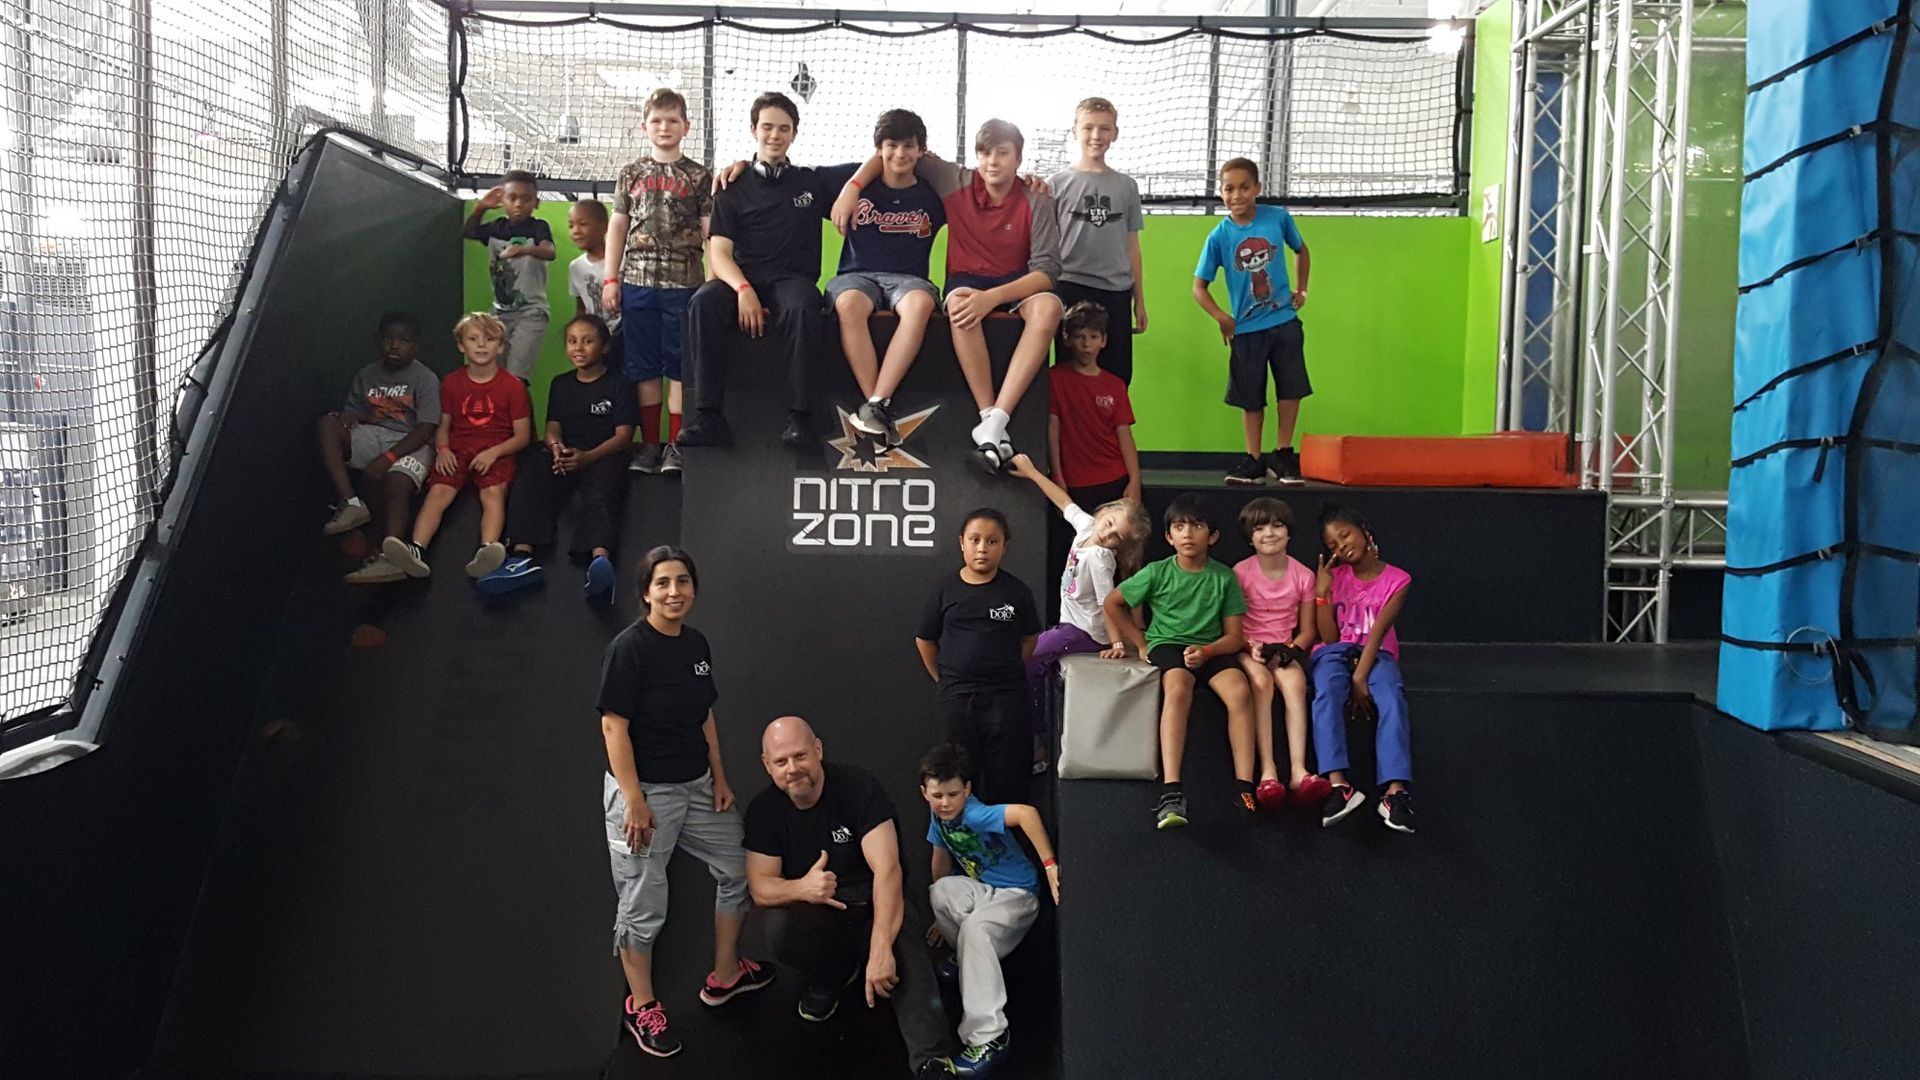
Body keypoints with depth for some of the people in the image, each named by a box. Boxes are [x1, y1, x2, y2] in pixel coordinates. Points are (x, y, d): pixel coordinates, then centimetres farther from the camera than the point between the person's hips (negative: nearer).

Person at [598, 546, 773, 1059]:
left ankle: (724, 976, 35)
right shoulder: (628, 647, -17)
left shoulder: (697, 644, 4)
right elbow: (613, 726, -18)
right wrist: (633, 801, -20)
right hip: (645, 790, -8)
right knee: (643, 904, 4)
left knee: (739, 868, 17)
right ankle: (642, 1006, 23)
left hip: (696, 785, 8)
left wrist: (720, 779, 10)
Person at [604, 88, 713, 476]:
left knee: (679, 366, 0)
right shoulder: (632, 174, 11)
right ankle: (649, 443, 12)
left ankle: (675, 445, 7)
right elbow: (617, 228, 12)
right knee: (643, 366, 5)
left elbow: (709, 233, 3)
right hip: (638, 281, 2)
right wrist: (610, 279, 6)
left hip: (684, 282, -2)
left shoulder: (699, 177, 5)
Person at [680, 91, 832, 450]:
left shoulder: (812, 182, 19)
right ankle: (710, 417, -35)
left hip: (792, 279, -1)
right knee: (704, 303, -33)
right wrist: (744, 290, -16)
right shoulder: (734, 189, 16)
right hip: (743, 280, 1)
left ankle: (800, 417, -38)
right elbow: (719, 253, 3)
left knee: (801, 307, -39)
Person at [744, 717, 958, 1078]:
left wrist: (880, 949, -39)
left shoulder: (859, 788, -17)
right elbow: (760, 887, -7)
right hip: (814, 916, 3)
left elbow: (887, 869, -26)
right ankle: (831, 974, 3)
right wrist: (801, 889, -33)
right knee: (783, 934, -31)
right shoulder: (763, 810, -4)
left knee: (905, 941, -36)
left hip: (872, 906, -3)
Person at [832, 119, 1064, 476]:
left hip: (1016, 284, 0)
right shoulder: (957, 182, -3)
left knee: (1048, 306, -37)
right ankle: (988, 418, -38)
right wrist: (852, 186, -10)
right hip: (967, 280, 1)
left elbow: (1047, 269, -15)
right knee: (961, 303, -38)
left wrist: (992, 297, -30)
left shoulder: (1037, 202, -7)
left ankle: (994, 424, -43)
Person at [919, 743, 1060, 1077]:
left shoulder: (975, 815, -27)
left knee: (976, 928, -35)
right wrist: (943, 916, 16)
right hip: (981, 888, 7)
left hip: (1016, 893, -7)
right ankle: (967, 959, 2)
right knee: (940, 891, -25)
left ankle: (988, 1036, -33)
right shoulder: (938, 815, -4)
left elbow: (1025, 812, -44)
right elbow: (942, 859, 10)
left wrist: (1050, 864, -45)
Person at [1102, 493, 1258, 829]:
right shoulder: (1157, 573, 1)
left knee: (1239, 691, -30)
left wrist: (1207, 651, -16)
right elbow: (1113, 603, 13)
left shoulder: (1224, 577, 4)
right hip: (1166, 644, -2)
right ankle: (1171, 792, -45)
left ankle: (1245, 786, -26)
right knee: (1178, 687, -36)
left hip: (1211, 648, 2)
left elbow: (1235, 636, 3)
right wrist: (1140, 643, 9)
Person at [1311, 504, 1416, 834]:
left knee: (1392, 698, -34)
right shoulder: (1335, 576, 7)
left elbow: (1377, 631, -11)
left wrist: (1360, 677, -23)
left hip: (1376, 653, -1)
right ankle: (1338, 785, -48)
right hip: (1336, 651, 1)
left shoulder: (1397, 580, 2)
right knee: (1327, 693, -34)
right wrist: (1322, 593, -11)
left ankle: (1396, 791, -45)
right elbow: (1330, 638, 0)